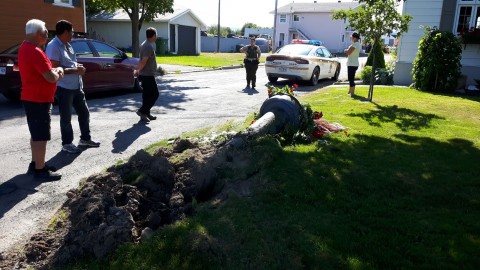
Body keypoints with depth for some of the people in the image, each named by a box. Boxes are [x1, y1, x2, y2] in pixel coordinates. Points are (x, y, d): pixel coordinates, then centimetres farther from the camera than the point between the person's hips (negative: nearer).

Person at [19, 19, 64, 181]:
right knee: (41, 136, -3)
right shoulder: (35, 51, -21)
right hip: (38, 100, -10)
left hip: (32, 98, 10)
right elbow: (51, 78, -24)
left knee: (36, 134, 18)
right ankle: (40, 170, 4)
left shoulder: (25, 48, 13)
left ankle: (35, 163, 28)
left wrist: (54, 70, 4)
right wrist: (58, 71, -3)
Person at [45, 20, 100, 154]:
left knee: (84, 112, 15)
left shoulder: (67, 45, 13)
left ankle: (85, 138, 29)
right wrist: (75, 70, -20)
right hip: (63, 88, -9)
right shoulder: (53, 46, -15)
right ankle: (67, 144, 15)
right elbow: (54, 69, -22)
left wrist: (78, 66, 1)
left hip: (76, 86, 9)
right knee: (66, 117, 2)